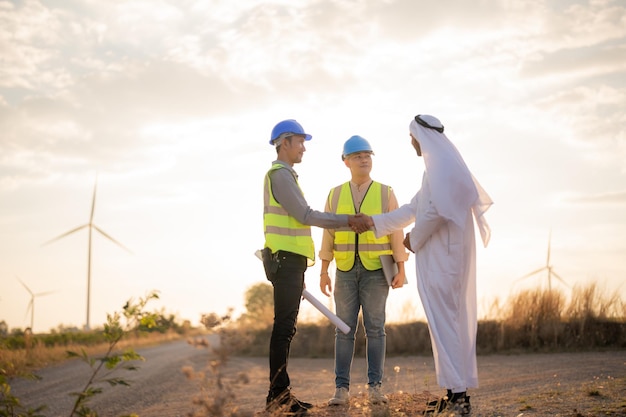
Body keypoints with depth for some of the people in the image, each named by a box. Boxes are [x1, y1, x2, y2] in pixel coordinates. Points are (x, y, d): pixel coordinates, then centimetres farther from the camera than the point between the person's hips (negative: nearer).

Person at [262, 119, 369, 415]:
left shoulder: (284, 176, 23)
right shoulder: (280, 175, -11)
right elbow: (306, 216, -16)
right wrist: (348, 221, -12)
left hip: (289, 261, 10)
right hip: (286, 259, -10)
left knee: (285, 327, 9)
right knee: (284, 326, -10)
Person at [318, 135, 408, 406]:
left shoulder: (385, 193, 1)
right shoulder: (336, 195, 6)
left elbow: (396, 233, -1)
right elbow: (328, 235, 6)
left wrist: (401, 270, -9)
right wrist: (323, 272, 1)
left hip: (376, 270, -1)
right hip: (347, 271, 2)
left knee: (375, 329, -4)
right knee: (345, 330, -2)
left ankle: (374, 387, 4)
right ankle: (342, 389, 1)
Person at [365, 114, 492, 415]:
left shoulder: (440, 165, -11)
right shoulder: (440, 165, 21)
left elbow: (436, 210, -21)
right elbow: (413, 209, 26)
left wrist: (414, 238, -6)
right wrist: (375, 222, 28)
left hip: (442, 257, -10)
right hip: (444, 255, 10)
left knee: (443, 320, -9)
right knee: (453, 319, 9)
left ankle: (457, 392, -7)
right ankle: (459, 391, 13)